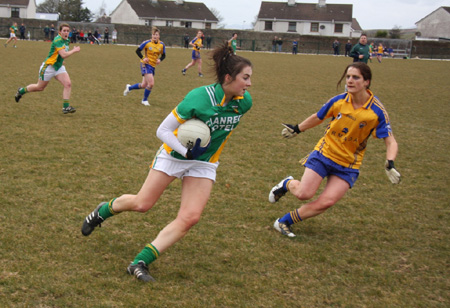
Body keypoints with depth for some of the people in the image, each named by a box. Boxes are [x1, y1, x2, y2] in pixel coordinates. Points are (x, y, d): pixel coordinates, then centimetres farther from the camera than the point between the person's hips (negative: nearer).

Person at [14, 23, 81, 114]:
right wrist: (74, 50, -22)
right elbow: (63, 55, -32)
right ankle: (21, 91, 35)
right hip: (49, 67, -7)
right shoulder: (58, 40, -22)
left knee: (68, 84, -14)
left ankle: (66, 107, -13)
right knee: (40, 87, 9)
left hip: (59, 67, 7)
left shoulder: (66, 41, 6)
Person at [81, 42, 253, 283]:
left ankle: (141, 262, -6)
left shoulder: (244, 102, -11)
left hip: (204, 164, 4)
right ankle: (103, 211, 34)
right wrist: (186, 151, -29)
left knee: (190, 218, -11)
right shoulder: (199, 98, -27)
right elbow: (163, 130, -19)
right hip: (174, 155, -4)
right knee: (142, 204, 1)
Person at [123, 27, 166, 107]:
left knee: (144, 85, 12)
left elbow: (163, 55, 11)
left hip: (153, 66, 5)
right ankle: (145, 100, 5)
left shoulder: (162, 45, 0)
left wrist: (160, 59, -10)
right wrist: (143, 58, -18)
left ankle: (129, 87, 39)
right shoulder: (147, 43, -11)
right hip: (146, 64, -5)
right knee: (151, 83, -17)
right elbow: (138, 50, -3)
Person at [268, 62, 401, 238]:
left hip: (348, 166, 0)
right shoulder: (338, 101, -8)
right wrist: (297, 129, 21)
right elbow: (317, 118, 11)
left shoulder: (377, 111, -13)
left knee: (327, 202, -15)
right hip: (324, 153, 0)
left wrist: (390, 164, -28)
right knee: (304, 194, -15)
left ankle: (285, 222, 4)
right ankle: (287, 184, 22)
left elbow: (390, 141, -11)